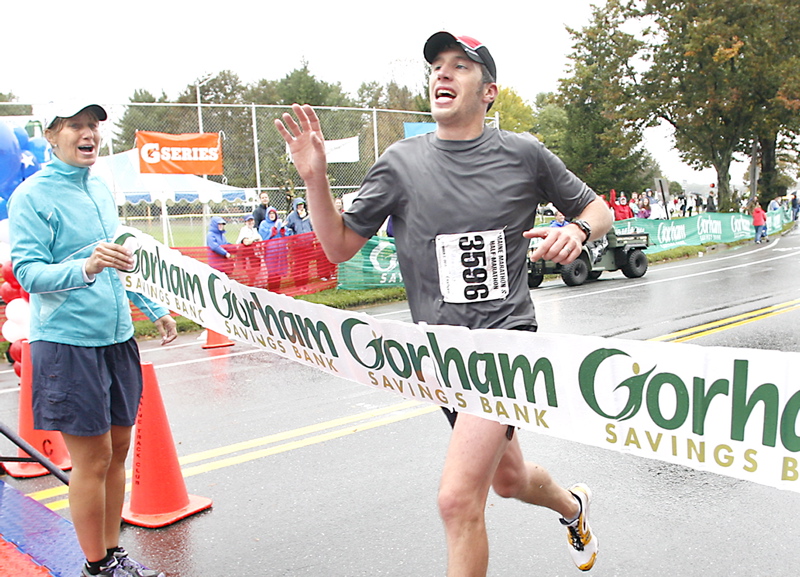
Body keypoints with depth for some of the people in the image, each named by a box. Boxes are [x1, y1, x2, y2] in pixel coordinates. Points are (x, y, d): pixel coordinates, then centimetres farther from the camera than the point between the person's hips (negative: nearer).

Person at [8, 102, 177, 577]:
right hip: (67, 343, -7)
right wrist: (85, 268, -32)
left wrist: (153, 308, 23)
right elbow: (28, 271, -15)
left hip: (117, 337, 7)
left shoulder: (101, 189, 12)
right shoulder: (33, 195, -8)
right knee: (92, 458, 0)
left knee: (117, 449, 12)